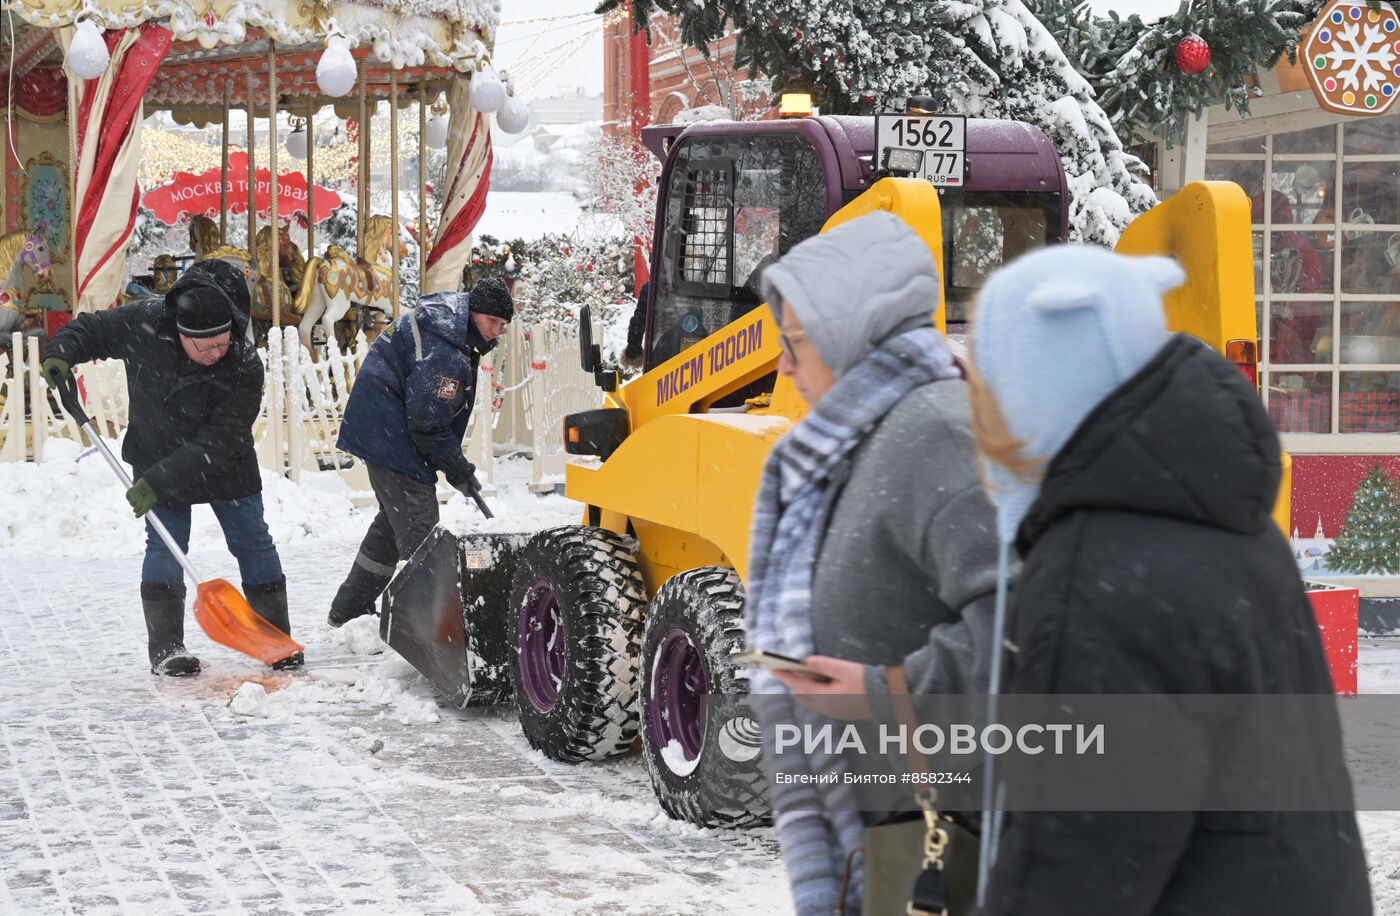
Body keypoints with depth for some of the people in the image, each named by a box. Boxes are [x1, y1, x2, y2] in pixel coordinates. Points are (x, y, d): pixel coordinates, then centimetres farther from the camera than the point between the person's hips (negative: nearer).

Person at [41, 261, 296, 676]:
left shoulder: (245, 367, -31)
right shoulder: (144, 323, -26)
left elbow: (216, 444, -31)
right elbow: (91, 328, -5)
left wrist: (158, 482, -34)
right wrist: (61, 353, -25)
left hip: (226, 465, 0)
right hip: (157, 455, 1)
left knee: (253, 542, 4)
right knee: (165, 546, -6)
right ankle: (166, 649, 1)